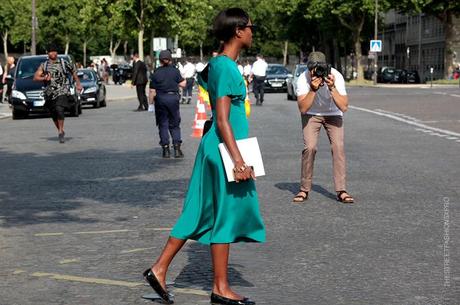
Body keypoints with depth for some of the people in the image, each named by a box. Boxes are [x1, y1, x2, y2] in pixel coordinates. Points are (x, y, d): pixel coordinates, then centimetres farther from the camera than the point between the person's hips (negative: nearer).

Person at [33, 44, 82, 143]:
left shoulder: (64, 63, 4)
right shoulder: (43, 65, 8)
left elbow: (73, 72, 18)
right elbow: (35, 77, 3)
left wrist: (78, 84, 18)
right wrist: (44, 78, -16)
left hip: (62, 92, -3)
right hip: (49, 93, 3)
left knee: (59, 109, -24)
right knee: (53, 114, 9)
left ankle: (61, 131, -18)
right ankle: (60, 131, 29)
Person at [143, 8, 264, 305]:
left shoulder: (218, 65, 13)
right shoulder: (227, 69, -17)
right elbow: (222, 120, -21)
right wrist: (238, 160, -23)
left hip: (215, 149, 9)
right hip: (224, 150, -9)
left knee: (202, 214, 12)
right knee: (224, 216, 0)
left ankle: (160, 269, 15)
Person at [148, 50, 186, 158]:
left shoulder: (156, 73, -1)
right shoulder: (175, 71, -1)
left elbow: (152, 91, -2)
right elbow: (182, 84, 2)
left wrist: (151, 102, 7)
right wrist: (184, 78, 21)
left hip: (160, 100, -1)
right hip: (173, 98, 1)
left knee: (163, 125, 6)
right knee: (175, 124, 9)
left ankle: (166, 149, 4)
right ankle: (177, 147, -3)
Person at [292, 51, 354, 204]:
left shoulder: (336, 76, -29)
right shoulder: (303, 79, -28)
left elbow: (344, 107, -33)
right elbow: (303, 108, -34)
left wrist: (332, 87, -44)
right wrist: (313, 89, -45)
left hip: (333, 114, 0)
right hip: (311, 114, 0)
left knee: (338, 147, -14)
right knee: (309, 147, -17)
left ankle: (341, 191, -9)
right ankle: (304, 189, -4)